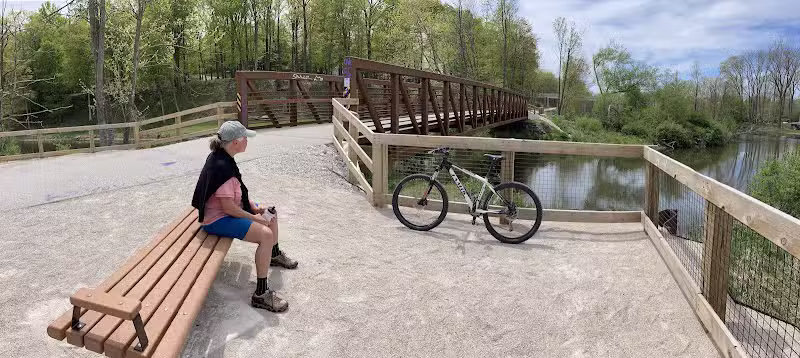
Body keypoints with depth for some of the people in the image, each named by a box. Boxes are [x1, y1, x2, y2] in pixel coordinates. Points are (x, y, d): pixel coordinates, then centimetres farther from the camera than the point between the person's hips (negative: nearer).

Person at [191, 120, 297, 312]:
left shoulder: (222, 157, 2)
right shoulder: (221, 166, -30)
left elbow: (238, 189, 12)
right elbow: (228, 207, -28)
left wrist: (254, 207, 2)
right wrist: (254, 218, -17)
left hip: (228, 208, 11)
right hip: (217, 220, -11)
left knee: (271, 213, 19)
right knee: (265, 234, -26)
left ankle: (274, 254, 44)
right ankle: (260, 294, -19)